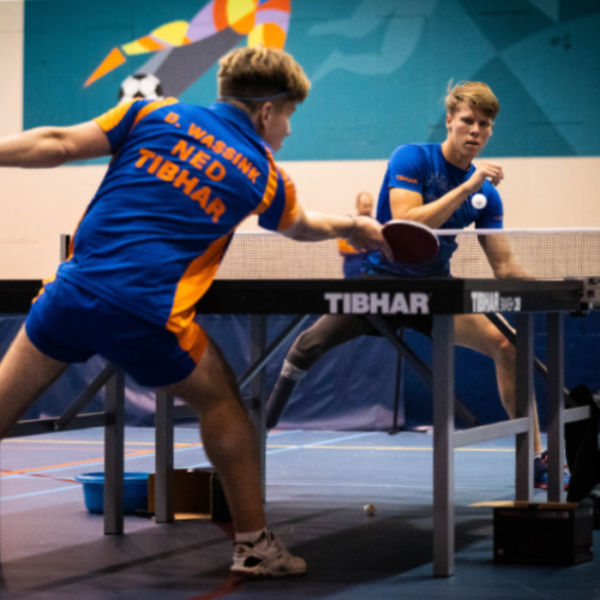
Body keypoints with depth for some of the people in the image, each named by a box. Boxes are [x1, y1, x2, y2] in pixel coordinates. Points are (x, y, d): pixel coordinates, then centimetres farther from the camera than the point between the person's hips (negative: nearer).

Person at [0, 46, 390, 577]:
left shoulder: (156, 114, 10)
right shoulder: (264, 176, 9)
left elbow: (58, 143, 3)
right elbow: (303, 226, 31)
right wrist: (354, 227, 51)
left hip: (73, 289, 2)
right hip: (146, 315, -2)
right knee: (220, 399, 19)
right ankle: (254, 544, 22)